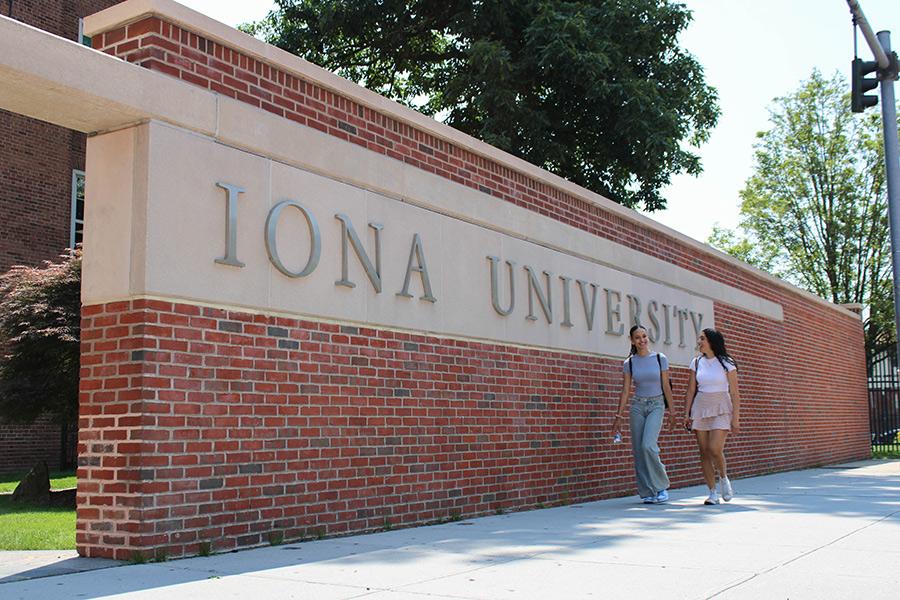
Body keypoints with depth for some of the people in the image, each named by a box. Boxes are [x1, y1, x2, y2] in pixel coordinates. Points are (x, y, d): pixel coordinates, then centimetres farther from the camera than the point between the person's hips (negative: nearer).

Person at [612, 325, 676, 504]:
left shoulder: (660, 359, 0)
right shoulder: (629, 363, 3)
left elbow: (666, 387, 3)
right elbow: (625, 391, 4)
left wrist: (671, 412, 3)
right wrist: (619, 417, 0)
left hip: (656, 405, -2)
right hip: (637, 406, 2)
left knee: (648, 445, -20)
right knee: (638, 450, -2)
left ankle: (660, 486, -2)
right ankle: (647, 492, 7)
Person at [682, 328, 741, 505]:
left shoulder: (726, 363, -3)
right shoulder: (697, 362, 7)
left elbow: (735, 393, -4)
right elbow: (691, 390, 9)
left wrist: (735, 418, -9)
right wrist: (687, 414, 2)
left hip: (721, 410, -4)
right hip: (700, 409, 4)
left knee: (715, 449, -17)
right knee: (704, 453, 0)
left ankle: (724, 478, 12)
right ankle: (713, 492, 8)